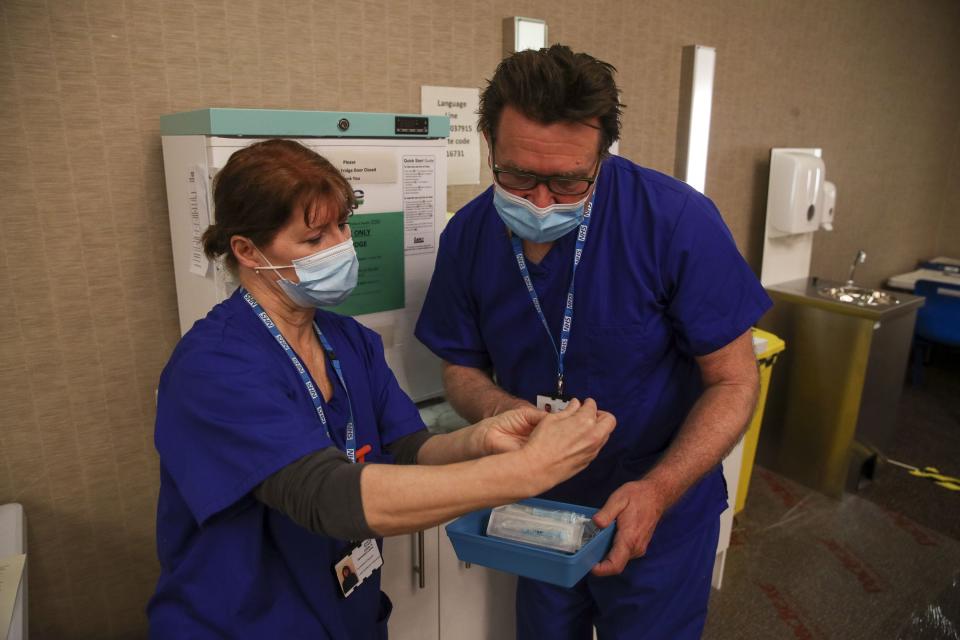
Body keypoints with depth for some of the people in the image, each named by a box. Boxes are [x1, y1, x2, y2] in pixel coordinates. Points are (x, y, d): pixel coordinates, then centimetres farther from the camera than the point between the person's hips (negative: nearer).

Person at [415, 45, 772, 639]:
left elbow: (733, 381, -17)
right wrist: (504, 408, -23)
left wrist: (658, 491, -31)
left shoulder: (678, 221, -24)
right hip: (540, 509, 4)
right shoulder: (468, 235, -11)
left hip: (659, 518, -3)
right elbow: (462, 367, -1)